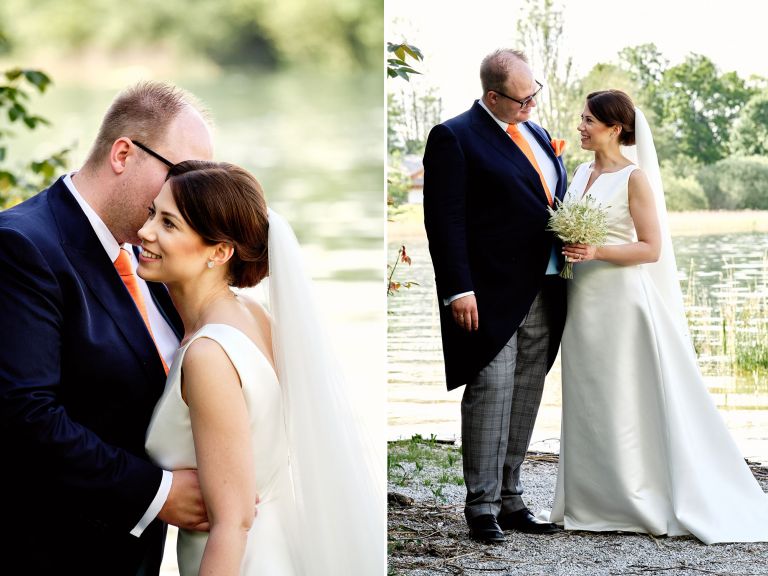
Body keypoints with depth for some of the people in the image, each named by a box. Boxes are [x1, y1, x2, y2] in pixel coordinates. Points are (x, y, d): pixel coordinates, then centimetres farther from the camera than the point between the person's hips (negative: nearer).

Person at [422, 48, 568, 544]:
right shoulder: (455, 138, -6)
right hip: (490, 295, -7)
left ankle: (511, 500, 17)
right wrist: (458, 290, -18)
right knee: (491, 391, -8)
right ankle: (482, 507, -2)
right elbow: (445, 219, -11)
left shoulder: (536, 135, 17)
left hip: (541, 294, 7)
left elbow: (556, 201, 24)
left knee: (526, 396, 9)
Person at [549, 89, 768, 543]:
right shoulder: (583, 174, 12)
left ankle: (640, 501, 4)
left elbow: (651, 248, -12)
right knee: (588, 400, 9)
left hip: (621, 298, -7)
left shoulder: (635, 177, -9)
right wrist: (569, 250, 3)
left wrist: (596, 253, -22)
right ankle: (595, 501, 16)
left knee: (626, 401, -3)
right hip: (582, 301, 8)